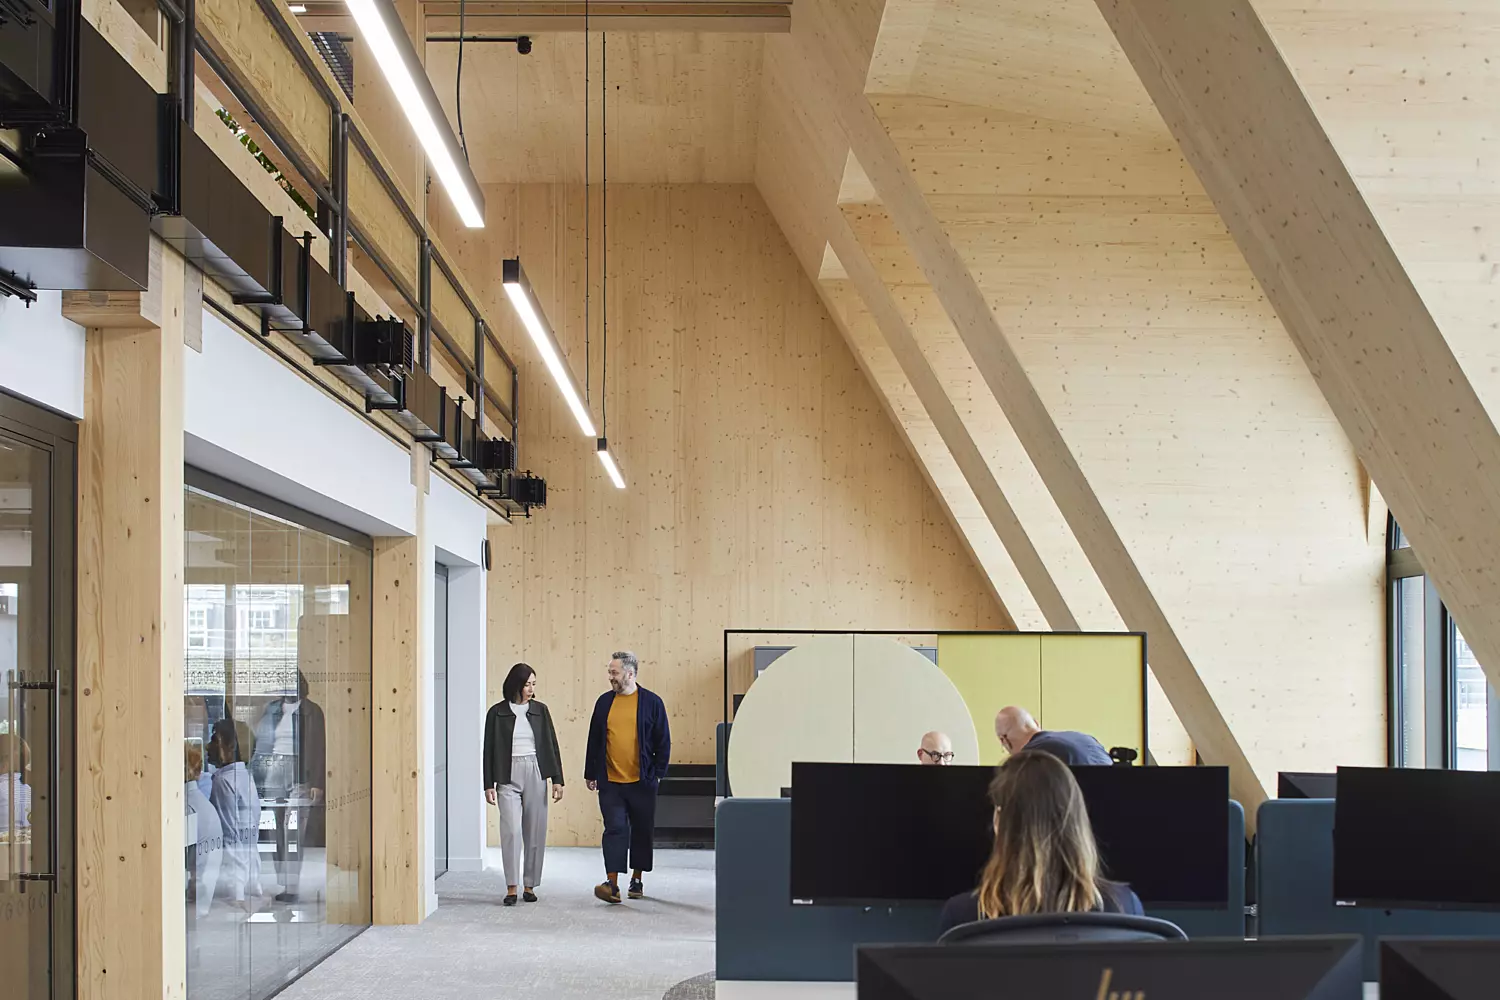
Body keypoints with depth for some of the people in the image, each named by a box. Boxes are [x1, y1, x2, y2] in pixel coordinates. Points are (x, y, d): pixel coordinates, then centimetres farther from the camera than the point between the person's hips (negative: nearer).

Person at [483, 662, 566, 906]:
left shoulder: (540, 710, 7)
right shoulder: (497, 713, 1)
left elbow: (552, 746, 8)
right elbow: (489, 750, 2)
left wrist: (557, 780, 2)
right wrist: (488, 784, -2)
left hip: (535, 775, 2)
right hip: (508, 777, -2)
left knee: (535, 832, 3)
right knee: (511, 831, -13)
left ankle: (530, 885, 13)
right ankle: (511, 888, -9)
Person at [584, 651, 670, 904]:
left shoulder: (651, 702, -1)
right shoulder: (604, 702, 6)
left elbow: (663, 742, 2)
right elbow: (594, 740, 11)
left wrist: (658, 772, -3)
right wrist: (590, 774, 10)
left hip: (642, 782, -1)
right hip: (610, 781, 1)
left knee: (642, 831, 9)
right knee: (615, 829, -7)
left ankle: (637, 879, 23)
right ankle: (612, 883, -12)